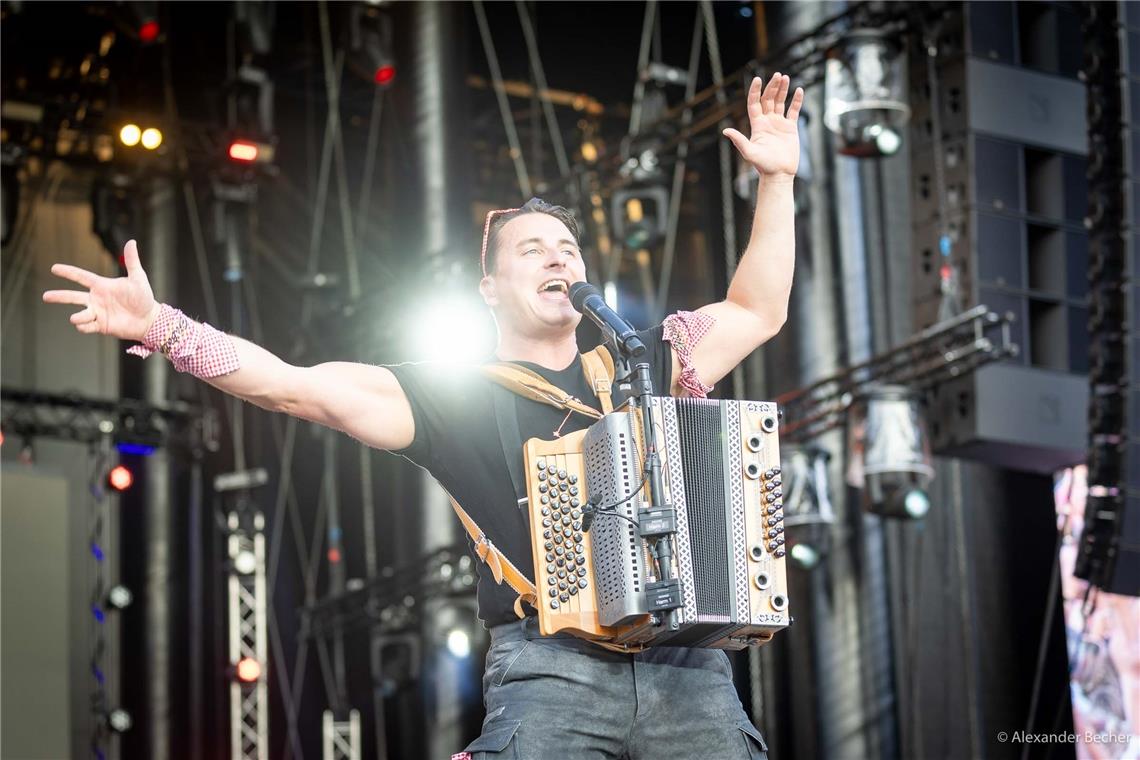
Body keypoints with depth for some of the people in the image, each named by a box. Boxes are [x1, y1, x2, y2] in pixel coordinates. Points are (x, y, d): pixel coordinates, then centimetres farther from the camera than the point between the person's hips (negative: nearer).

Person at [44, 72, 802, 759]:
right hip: (548, 673, -3)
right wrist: (161, 327, -5)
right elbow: (293, 386, 5)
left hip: (688, 668, 3)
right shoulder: (455, 397, 12)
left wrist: (777, 179, 25)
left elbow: (757, 313, 30)